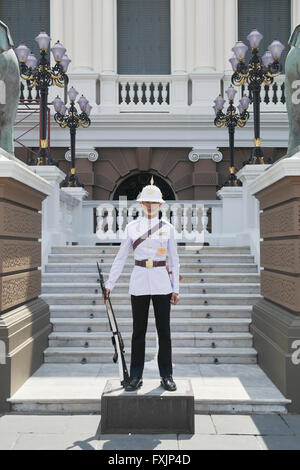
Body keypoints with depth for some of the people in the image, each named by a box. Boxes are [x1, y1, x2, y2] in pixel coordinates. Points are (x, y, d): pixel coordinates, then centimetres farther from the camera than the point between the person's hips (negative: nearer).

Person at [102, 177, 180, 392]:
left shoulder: (167, 227, 4)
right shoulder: (132, 227, 4)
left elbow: (174, 260, 6)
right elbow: (120, 258, 7)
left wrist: (175, 288, 2)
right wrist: (109, 284, 4)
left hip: (162, 282, 0)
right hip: (139, 281, 0)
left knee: (164, 330, 4)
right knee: (139, 330, 6)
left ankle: (167, 376, 16)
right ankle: (136, 376, 16)